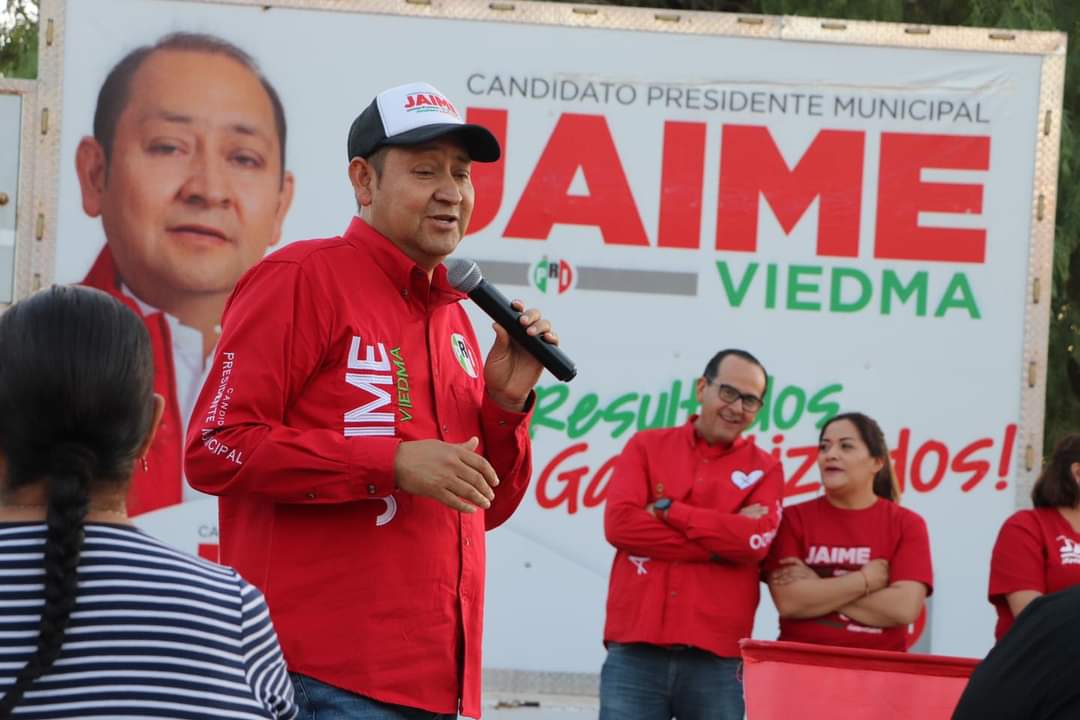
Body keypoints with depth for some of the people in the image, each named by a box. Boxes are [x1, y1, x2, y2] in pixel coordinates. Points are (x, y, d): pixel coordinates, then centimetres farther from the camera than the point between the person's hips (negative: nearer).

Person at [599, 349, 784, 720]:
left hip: (716, 658, 0)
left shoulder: (764, 469, 10)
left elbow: (755, 540, -8)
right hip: (635, 650, 0)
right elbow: (620, 522, -5)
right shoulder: (647, 446, 11)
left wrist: (667, 509, -5)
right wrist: (719, 543, -7)